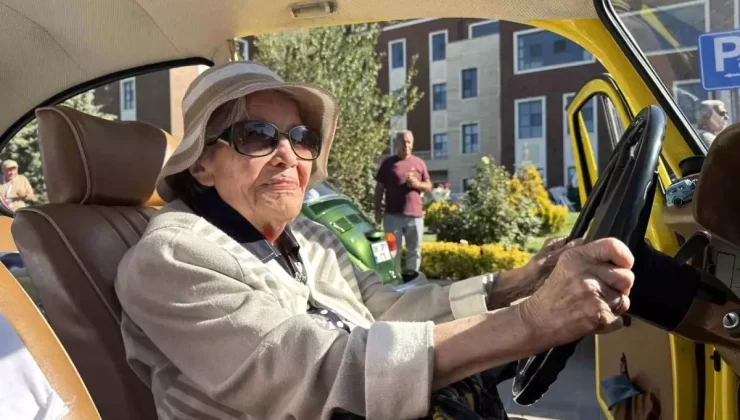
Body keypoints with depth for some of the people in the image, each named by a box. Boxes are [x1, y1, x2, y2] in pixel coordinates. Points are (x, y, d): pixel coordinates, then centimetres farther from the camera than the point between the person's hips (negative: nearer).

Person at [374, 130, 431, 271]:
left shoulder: (419, 163, 10)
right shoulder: (388, 163, 4)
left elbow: (429, 186, 13)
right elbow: (379, 188, 5)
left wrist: (417, 184, -9)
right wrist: (378, 211, -1)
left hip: (415, 215, 2)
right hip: (393, 215, -2)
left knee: (414, 251, 7)